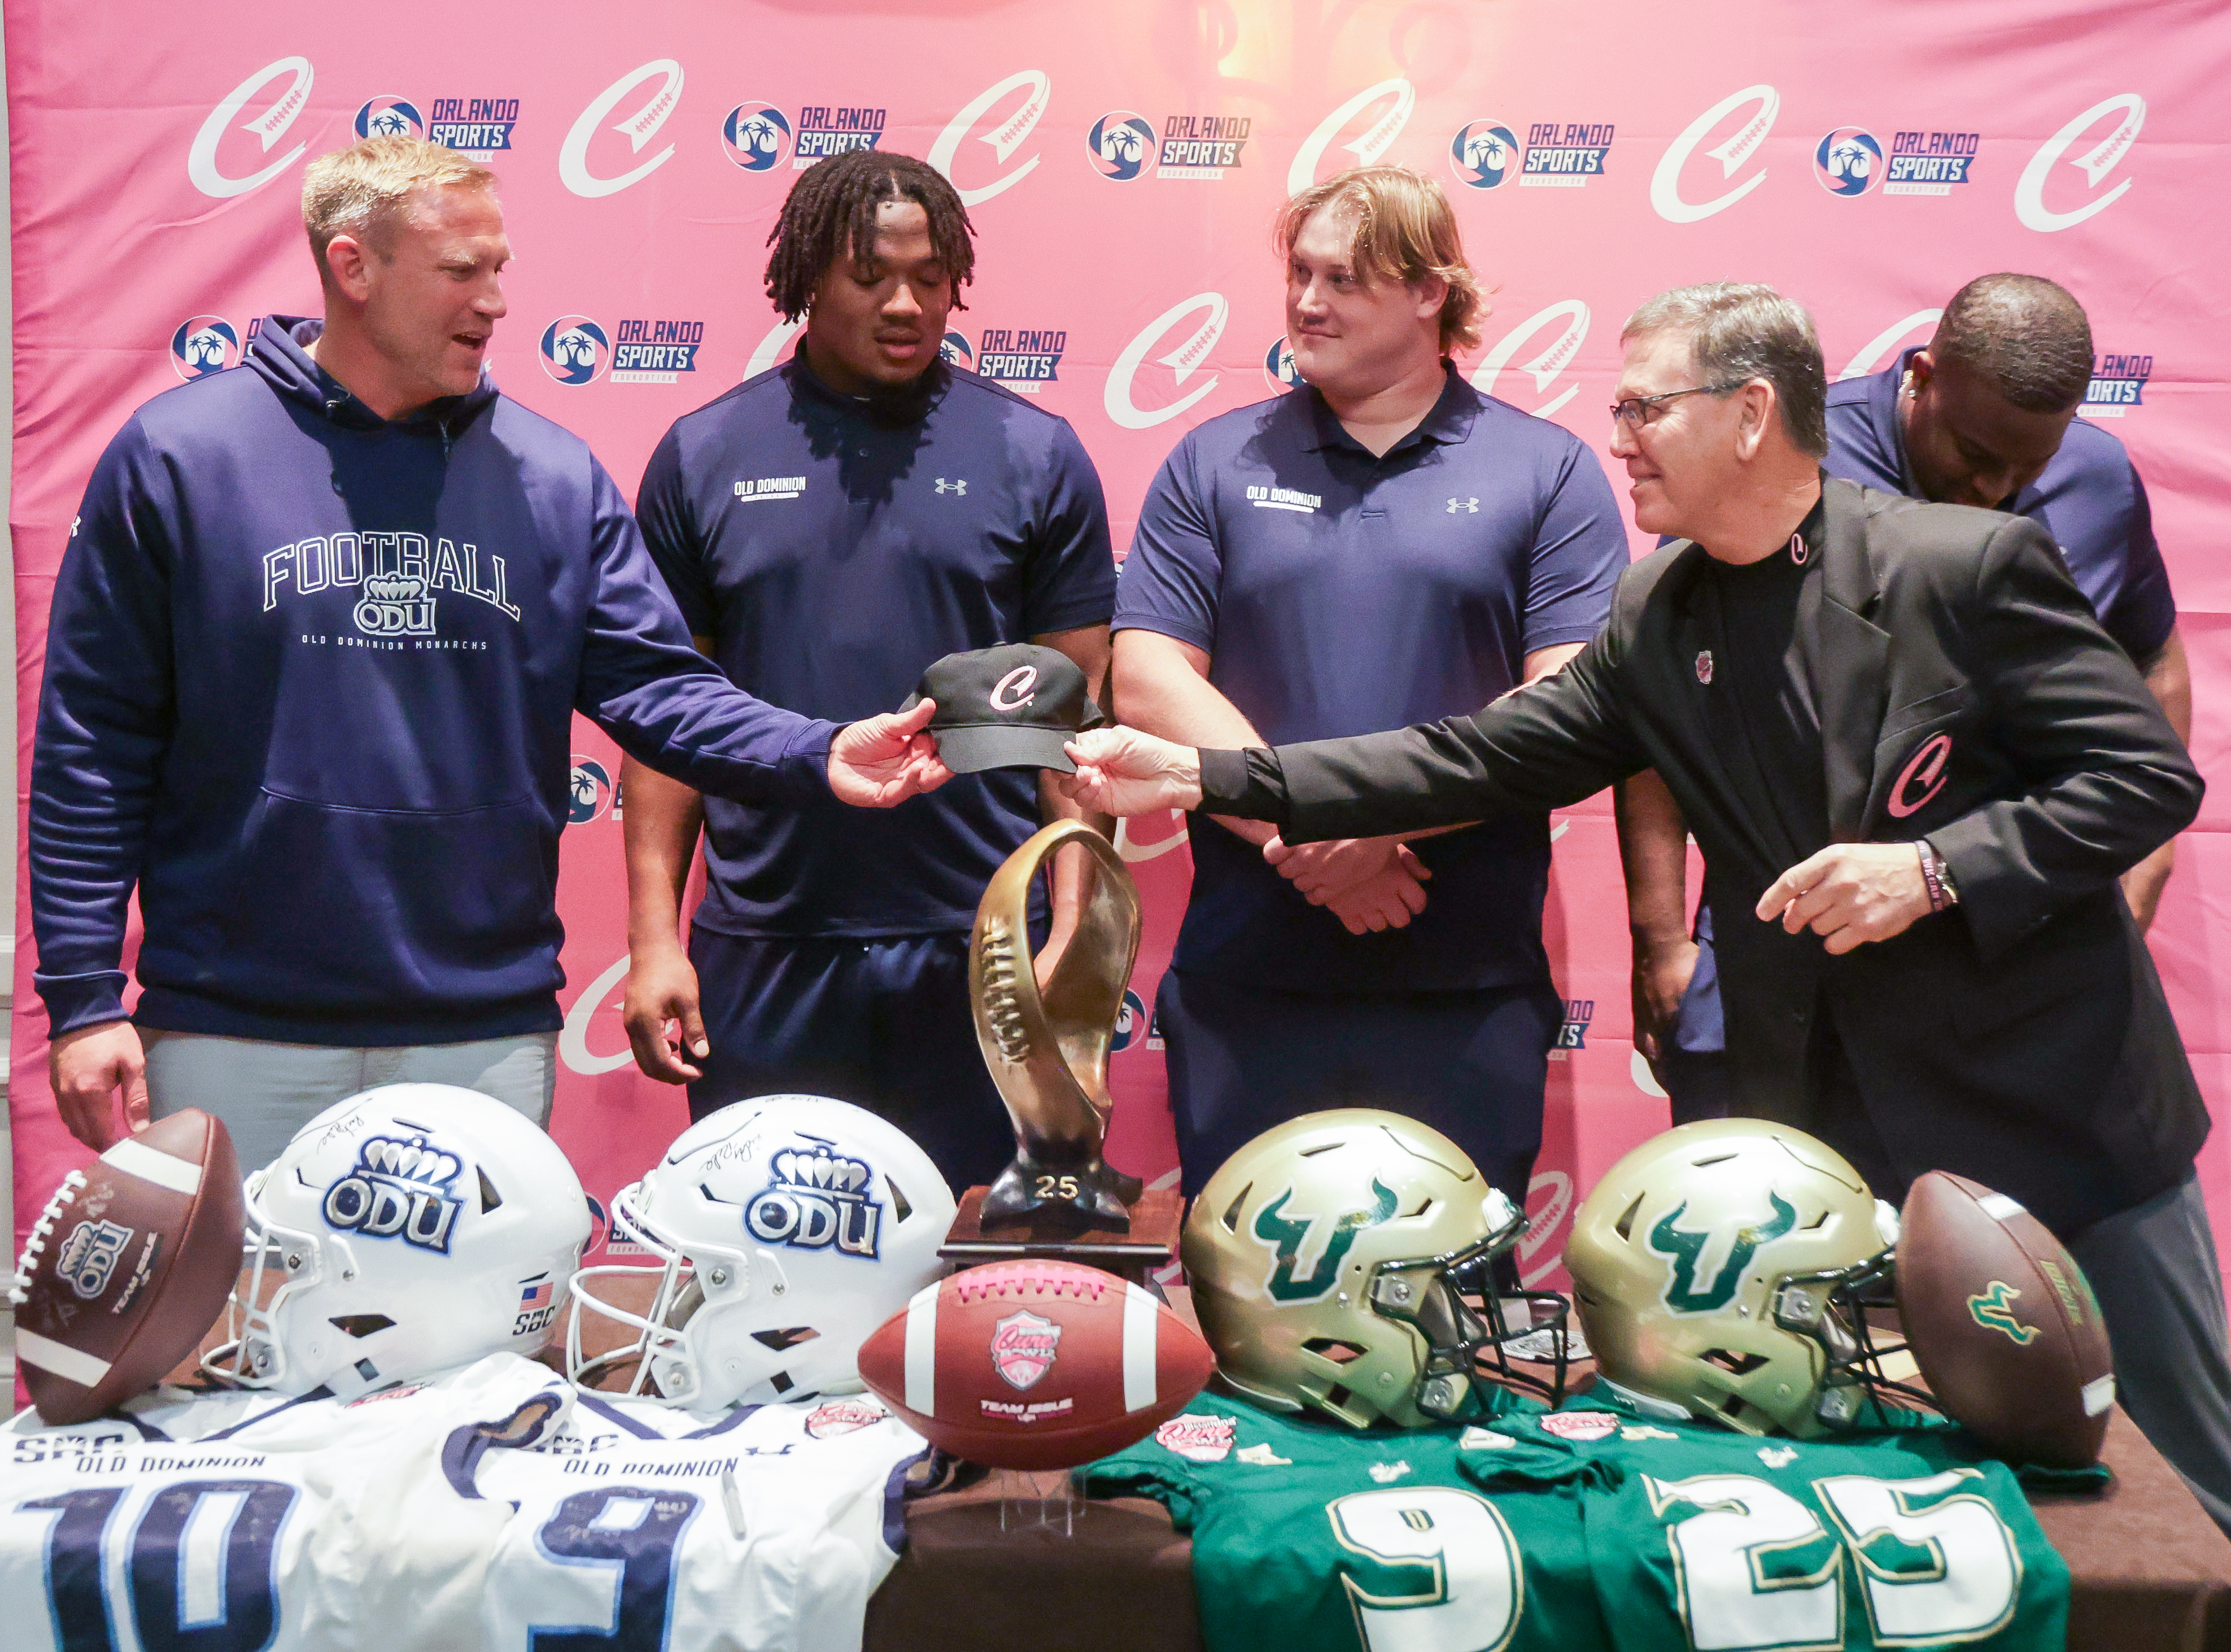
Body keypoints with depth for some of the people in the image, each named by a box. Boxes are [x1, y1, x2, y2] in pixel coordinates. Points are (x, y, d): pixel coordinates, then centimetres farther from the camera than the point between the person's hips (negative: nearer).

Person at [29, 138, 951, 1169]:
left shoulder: (552, 476, 5)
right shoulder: (178, 454, -2)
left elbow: (655, 686, 2)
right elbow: (92, 743, -2)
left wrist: (817, 756, -16)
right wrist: (82, 997, -6)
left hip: (490, 1035, 2)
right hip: (237, 1035, -2)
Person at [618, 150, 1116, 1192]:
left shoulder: (1036, 457, 4)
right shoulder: (705, 456, 5)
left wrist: (1074, 928, -4)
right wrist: (654, 937, 0)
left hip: (977, 947, 0)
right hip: (764, 950, 1)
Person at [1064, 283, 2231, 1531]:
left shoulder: (1969, 563, -12)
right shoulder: (1655, 621, 3)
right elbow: (1478, 762, 0)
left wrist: (1938, 868, -23)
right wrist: (1204, 777, -7)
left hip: (2058, 1097, -3)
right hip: (1832, 1122, 4)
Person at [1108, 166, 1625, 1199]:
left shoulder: (1548, 473, 5)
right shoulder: (1216, 464, 9)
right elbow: (1147, 686, 0)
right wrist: (1301, 829, -12)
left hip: (1472, 987, -1)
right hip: (1246, 983, 1)